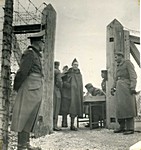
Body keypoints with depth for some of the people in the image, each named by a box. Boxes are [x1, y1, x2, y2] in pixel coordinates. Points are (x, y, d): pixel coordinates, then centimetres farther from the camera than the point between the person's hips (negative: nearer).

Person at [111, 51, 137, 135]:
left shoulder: (128, 63, -3)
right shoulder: (118, 66, 21)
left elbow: (133, 76, -11)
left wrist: (133, 87, -21)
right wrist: (113, 89, 14)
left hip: (126, 87, -8)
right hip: (119, 89, 8)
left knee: (128, 107, -11)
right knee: (120, 108, 5)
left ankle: (130, 128, -10)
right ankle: (122, 127, 11)